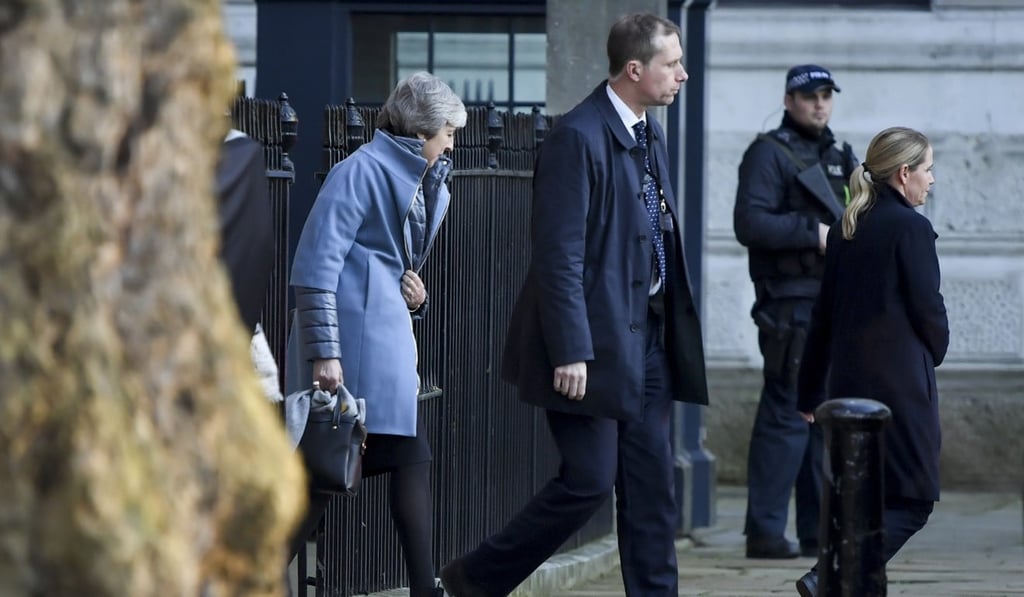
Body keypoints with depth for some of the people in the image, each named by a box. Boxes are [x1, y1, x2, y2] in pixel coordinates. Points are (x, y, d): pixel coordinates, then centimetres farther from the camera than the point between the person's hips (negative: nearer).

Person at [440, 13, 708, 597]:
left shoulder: (651, 133, 11)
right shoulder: (578, 137, -16)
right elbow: (559, 257, -19)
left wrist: (676, 330, 15)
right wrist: (570, 352, -22)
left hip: (647, 335, 8)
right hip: (596, 337, -8)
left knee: (652, 483, 7)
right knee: (590, 480, -6)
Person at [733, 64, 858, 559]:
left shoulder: (840, 159, 20)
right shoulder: (769, 154, -5)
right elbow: (749, 222, -16)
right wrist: (813, 233, -19)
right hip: (791, 303, -8)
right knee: (788, 416, -11)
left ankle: (818, 531, 16)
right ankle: (765, 532, -8)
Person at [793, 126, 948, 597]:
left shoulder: (845, 229, 11)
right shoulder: (911, 228, -11)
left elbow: (824, 311, 13)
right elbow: (927, 307, -11)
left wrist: (811, 390, 17)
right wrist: (934, 353, 11)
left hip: (849, 378, 8)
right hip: (900, 381, -8)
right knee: (912, 500, -4)